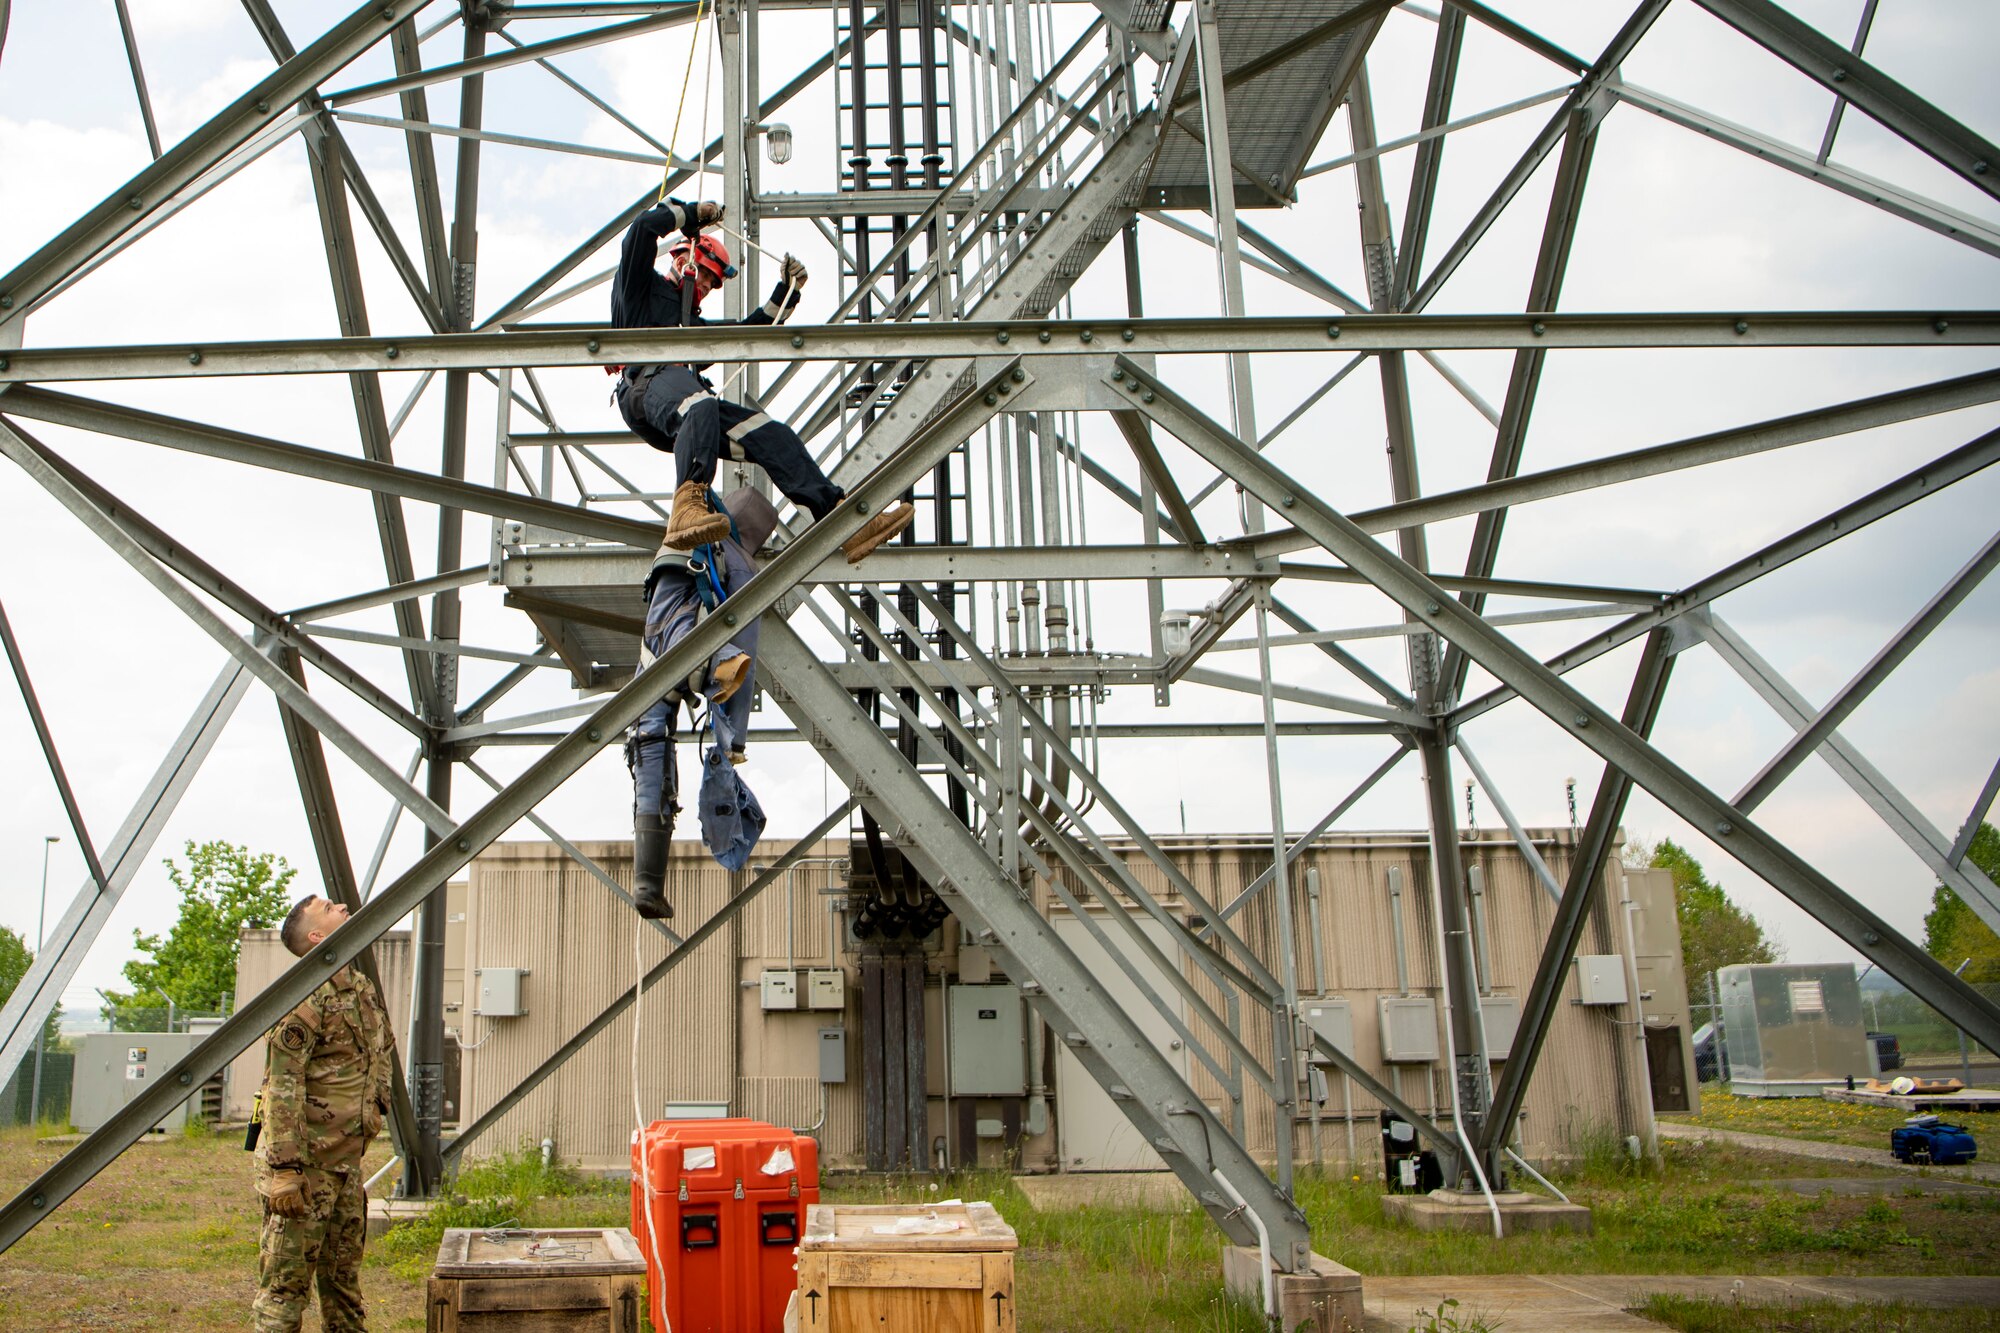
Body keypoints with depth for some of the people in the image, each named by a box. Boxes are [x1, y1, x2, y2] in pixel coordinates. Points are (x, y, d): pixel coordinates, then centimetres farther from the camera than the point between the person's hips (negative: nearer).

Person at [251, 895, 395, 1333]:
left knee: (344, 1278, 16)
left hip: (348, 1161, 8)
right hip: (305, 1163, -8)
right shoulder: (305, 996, -15)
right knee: (287, 1280, -1)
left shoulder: (363, 989, 12)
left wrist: (376, 1107, 19)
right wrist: (284, 1168, -23)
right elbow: (282, 1086, -20)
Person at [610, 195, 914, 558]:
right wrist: (692, 215, 22)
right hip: (648, 385, -7)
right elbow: (644, 227, 10)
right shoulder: (642, 286, 24)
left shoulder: (695, 324, 44)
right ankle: (688, 508, -63)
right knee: (700, 407, -41)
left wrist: (786, 292, 37)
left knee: (769, 434, -13)